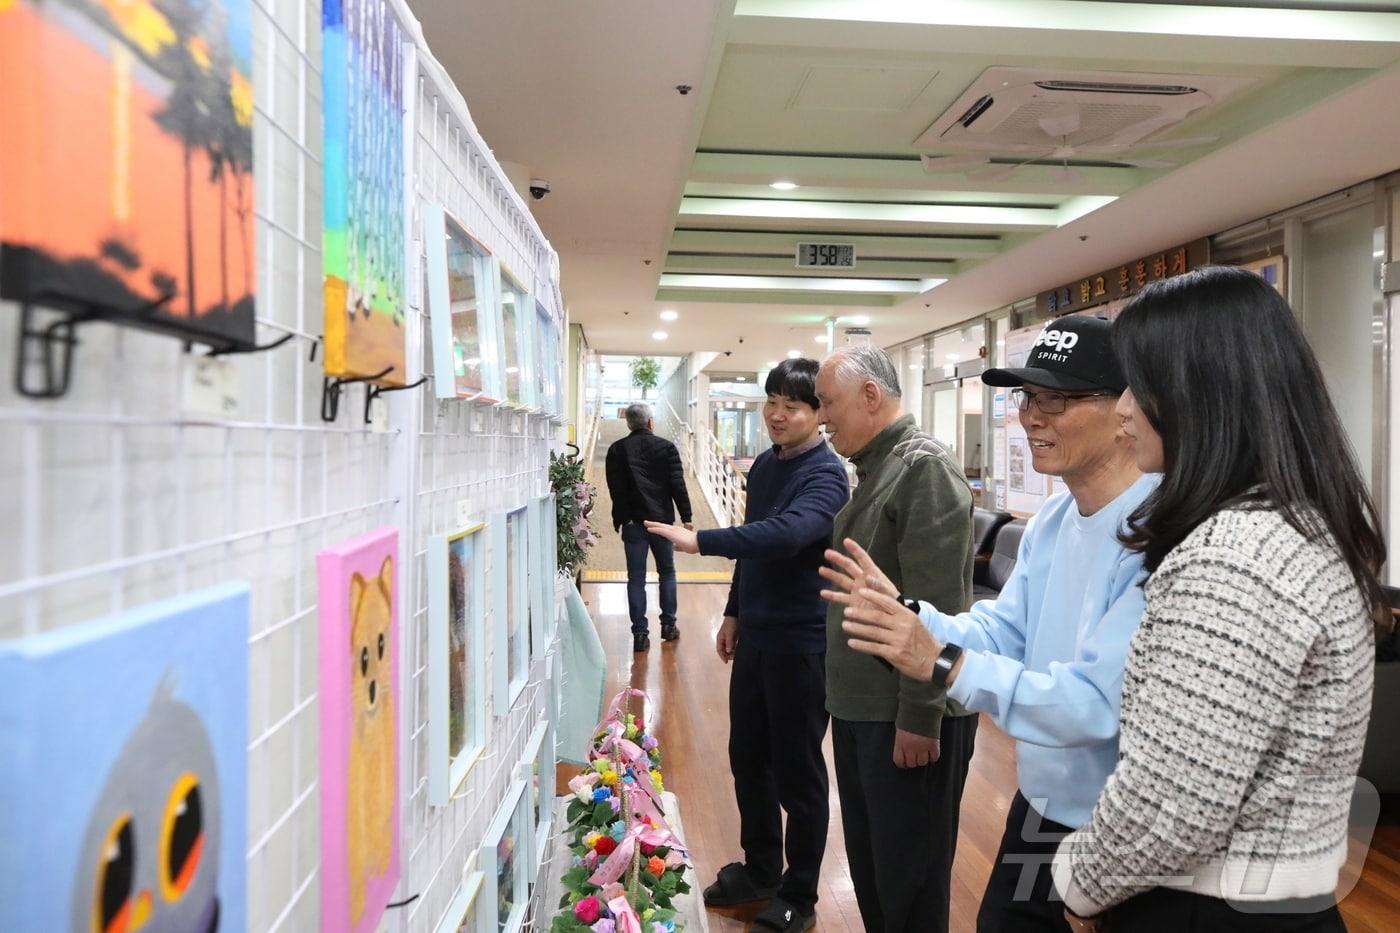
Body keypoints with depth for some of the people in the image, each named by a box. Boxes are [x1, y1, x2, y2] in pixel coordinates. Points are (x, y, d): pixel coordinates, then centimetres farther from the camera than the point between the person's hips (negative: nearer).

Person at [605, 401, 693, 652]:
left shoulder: (617, 450, 0)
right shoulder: (666, 447, -2)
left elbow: (615, 489, -1)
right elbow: (678, 485, -4)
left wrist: (619, 518, 5)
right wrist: (686, 517, 0)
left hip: (632, 522, 0)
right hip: (661, 519, 0)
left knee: (636, 578, 3)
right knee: (667, 573, 16)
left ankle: (640, 633, 1)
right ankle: (669, 625, 19)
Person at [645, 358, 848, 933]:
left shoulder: (825, 475, -17)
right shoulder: (764, 466, 8)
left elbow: (785, 534, -36)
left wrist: (700, 540, -39)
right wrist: (734, 612, 19)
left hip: (801, 642, -8)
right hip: (756, 635, 8)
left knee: (797, 771, 5)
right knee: (747, 758, 18)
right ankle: (760, 869, 37)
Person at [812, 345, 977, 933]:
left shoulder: (923, 467, -16)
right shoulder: (874, 469, 14)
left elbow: (936, 609, -22)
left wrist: (919, 718, -21)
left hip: (905, 716, -9)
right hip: (860, 707, 9)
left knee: (908, 881, 5)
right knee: (867, 864, 20)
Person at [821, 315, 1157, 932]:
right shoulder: (1051, 519, 5)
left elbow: (1098, 701, -32)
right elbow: (1003, 633, 5)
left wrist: (945, 663, -37)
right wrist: (907, 615, -11)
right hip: (1038, 808, 8)